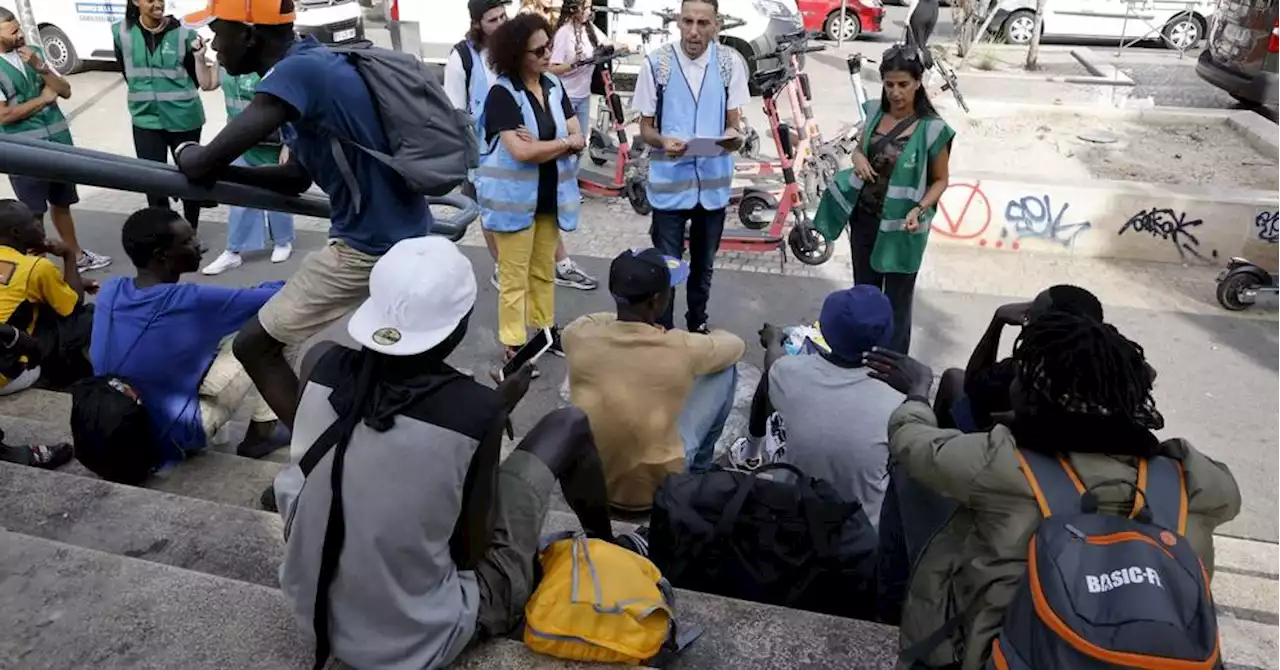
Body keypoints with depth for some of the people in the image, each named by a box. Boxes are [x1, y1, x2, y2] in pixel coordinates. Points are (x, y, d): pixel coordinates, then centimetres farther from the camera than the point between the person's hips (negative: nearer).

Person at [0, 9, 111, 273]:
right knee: (34, 212, 4)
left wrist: (40, 67, -12)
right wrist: (43, 98, -9)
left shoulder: (35, 52, 5)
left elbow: (65, 91, 2)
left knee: (61, 202, 19)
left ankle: (76, 255, 32)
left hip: (58, 141, 5)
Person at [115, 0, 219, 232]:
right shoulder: (122, 32, -1)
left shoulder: (183, 33, -7)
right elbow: (127, 72, 15)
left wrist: (199, 57, -18)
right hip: (146, 120, 2)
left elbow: (203, 82, -4)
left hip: (184, 119, -2)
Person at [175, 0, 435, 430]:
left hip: (371, 248, -10)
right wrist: (217, 170, 5)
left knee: (256, 345, 1)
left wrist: (186, 155, 1)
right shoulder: (313, 65, 10)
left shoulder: (298, 72, -20)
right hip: (403, 237, 10)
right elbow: (297, 178, 16)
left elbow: (204, 162, -22)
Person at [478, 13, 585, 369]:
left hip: (549, 197, 6)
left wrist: (541, 144, -17)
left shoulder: (554, 86, 5)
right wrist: (563, 142, -11)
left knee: (545, 271, 17)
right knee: (515, 277, 2)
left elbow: (579, 138, 1)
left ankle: (545, 331, 31)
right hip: (514, 200, -6)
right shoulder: (502, 94, -15)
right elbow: (521, 152, -24)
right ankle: (514, 347, 13)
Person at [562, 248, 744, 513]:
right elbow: (737, 344, 3)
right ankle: (700, 469, 27)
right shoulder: (682, 350, -21)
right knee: (726, 367, 7)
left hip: (587, 478, 4)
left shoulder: (579, 334, -14)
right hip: (655, 486, -3)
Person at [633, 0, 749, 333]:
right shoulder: (656, 63, -8)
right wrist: (663, 142, -24)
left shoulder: (730, 63, -3)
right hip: (669, 183, -2)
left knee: (704, 264, 19)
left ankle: (698, 323, 38)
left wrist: (735, 137, -21)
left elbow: (734, 123, 3)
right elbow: (645, 128, -2)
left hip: (714, 182, 3)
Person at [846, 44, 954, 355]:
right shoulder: (875, 111, 0)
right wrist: (857, 156, -8)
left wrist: (919, 210, -23)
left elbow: (941, 179, -5)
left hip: (900, 228, -5)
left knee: (897, 302, 5)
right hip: (864, 218, 5)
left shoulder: (931, 128, -15)